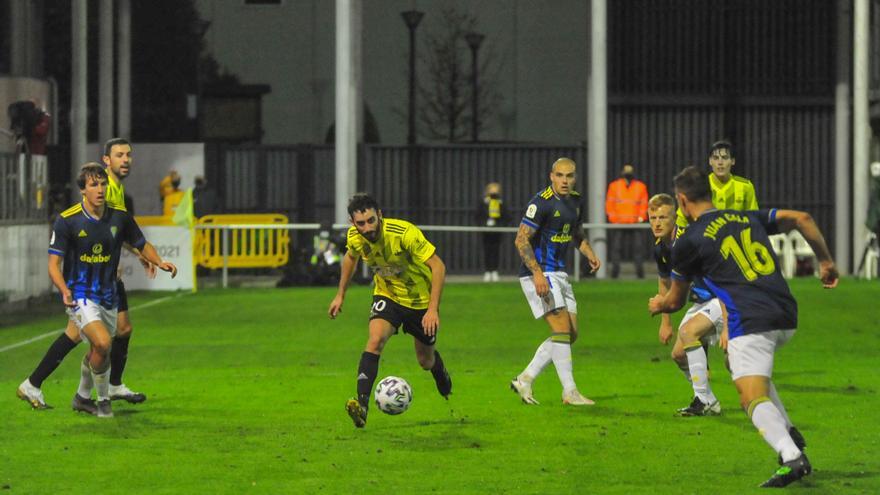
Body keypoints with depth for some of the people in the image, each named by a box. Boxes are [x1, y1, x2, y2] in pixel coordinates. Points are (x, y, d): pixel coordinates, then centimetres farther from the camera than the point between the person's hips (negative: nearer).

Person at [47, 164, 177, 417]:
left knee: (98, 352, 16)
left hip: (108, 296, 5)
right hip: (80, 295, -5)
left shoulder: (120, 217, -2)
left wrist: (159, 262, -8)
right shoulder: (67, 220, -14)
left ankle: (83, 397, 42)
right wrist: (65, 291, -32)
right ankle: (103, 400, -3)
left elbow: (142, 244, 12)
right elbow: (54, 263, -14)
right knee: (102, 343, -24)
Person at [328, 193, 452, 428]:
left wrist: (433, 309, -36)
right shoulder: (355, 236, -17)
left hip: (420, 300, -3)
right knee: (375, 340, -26)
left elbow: (438, 265, -30)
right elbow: (350, 257, 9)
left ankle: (444, 381, 50)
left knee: (425, 360, 12)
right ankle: (362, 405, -33)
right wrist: (340, 295, 11)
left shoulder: (404, 233, -33)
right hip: (387, 295, 3)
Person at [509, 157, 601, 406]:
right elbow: (522, 239, -18)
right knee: (562, 329, -14)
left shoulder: (575, 201, 9)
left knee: (571, 333, 6)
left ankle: (525, 379, 11)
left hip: (559, 273, 9)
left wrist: (590, 254, 5)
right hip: (539, 274, -9)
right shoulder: (542, 202, -16)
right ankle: (569, 391, -10)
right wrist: (537, 273, -26)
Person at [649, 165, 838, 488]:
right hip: (786, 319, 7)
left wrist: (657, 305, 40)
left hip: (751, 323, -7)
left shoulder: (688, 242, 3)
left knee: (753, 398, -11)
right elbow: (801, 218, 13)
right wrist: (826, 262, 21)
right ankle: (787, 432, 19)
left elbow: (675, 301, 16)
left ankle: (791, 456, -37)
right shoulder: (747, 218, 18)